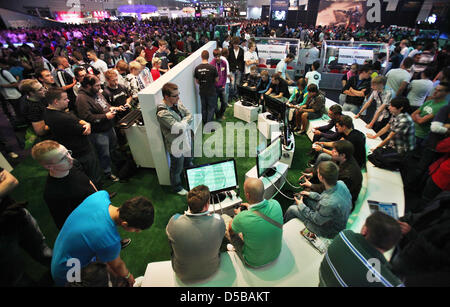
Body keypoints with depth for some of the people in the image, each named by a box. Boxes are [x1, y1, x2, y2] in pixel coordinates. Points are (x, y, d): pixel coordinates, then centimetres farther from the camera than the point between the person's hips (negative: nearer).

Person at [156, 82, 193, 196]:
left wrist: (182, 123, -22)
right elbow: (179, 128, -36)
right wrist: (185, 122, -15)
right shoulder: (162, 113, -32)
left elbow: (189, 115, -5)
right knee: (177, 169, 17)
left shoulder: (177, 103, -7)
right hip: (176, 146, -8)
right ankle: (177, 188, 43)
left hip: (186, 140, 8)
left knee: (188, 161, 32)